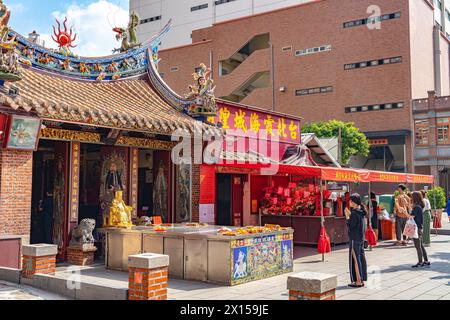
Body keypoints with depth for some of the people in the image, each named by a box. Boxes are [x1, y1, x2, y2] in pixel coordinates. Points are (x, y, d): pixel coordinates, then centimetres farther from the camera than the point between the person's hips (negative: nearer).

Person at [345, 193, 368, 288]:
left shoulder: (355, 213, -18)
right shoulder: (361, 212, 9)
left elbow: (350, 226, -18)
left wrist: (347, 217, -8)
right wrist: (350, 214, 14)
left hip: (354, 239, -9)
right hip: (361, 238, 9)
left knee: (355, 259, -3)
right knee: (361, 258, 12)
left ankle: (358, 281, -1)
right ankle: (362, 280, 18)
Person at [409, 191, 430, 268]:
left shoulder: (416, 207, -18)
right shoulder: (420, 206, 10)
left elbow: (412, 216, -23)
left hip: (417, 228, -9)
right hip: (420, 228, 9)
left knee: (418, 246, -1)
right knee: (421, 245, 15)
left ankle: (420, 262, 4)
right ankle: (426, 261, 19)